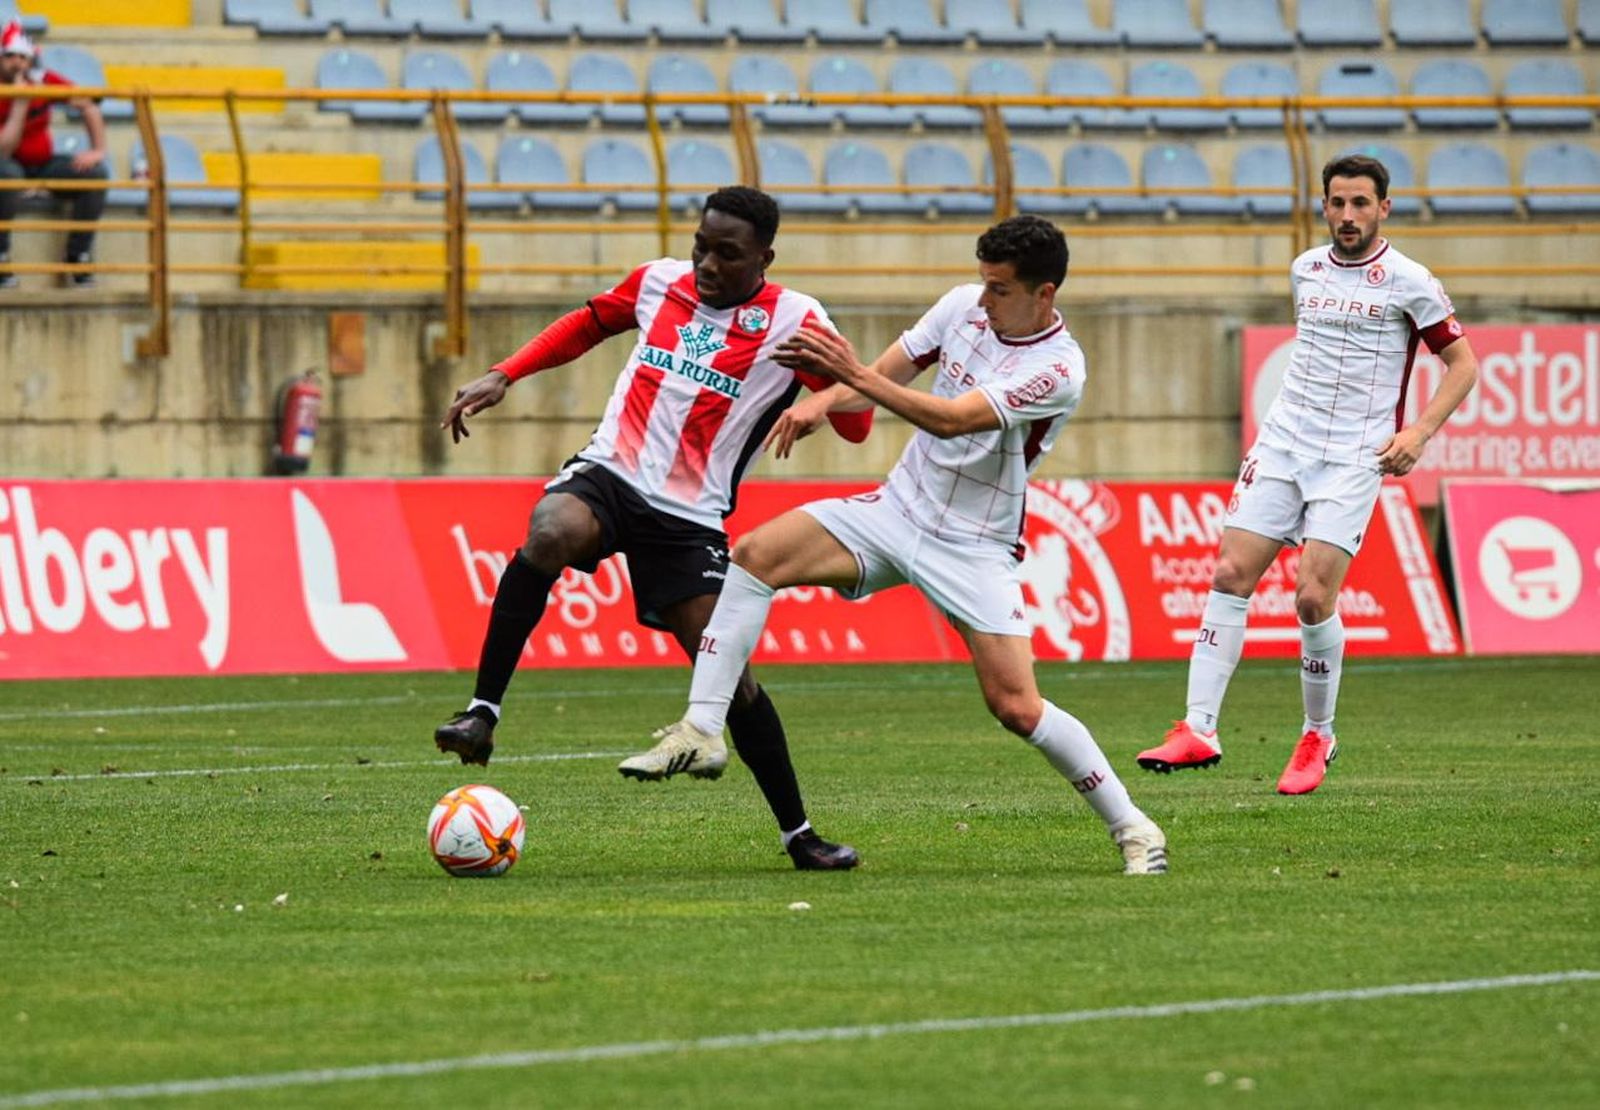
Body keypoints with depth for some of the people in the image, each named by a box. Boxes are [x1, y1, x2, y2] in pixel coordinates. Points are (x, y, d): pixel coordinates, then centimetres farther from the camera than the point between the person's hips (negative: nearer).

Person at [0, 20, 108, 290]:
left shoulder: (44, 81, -6)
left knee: (95, 174, -19)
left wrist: (98, 150, -8)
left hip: (43, 164, 4)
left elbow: (88, 107, 2)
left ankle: (79, 258, -12)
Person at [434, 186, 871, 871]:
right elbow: (589, 323, 29)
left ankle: (799, 835, 9)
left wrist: (835, 376, -31)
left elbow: (856, 427, -10)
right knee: (551, 533, -34)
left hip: (690, 518, -1)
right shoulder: (660, 283, 9)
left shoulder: (793, 322, -3)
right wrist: (503, 377, 20)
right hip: (607, 477, 2)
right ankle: (482, 713, -31)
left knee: (729, 676, -7)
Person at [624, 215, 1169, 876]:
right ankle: (703, 727, -14)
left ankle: (1131, 827, 5)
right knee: (757, 553, -15)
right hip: (896, 509, 6)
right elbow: (885, 375, 8)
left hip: (973, 546, -5)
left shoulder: (1058, 369, -20)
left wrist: (855, 375, -36)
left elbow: (952, 419, -31)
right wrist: (822, 400, -14)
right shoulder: (964, 306, -1)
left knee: (1016, 707, -13)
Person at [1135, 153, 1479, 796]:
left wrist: (1419, 431, -12)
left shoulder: (1407, 283, -5)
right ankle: (1199, 730, -8)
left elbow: (1463, 362, 0)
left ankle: (1318, 737, 7)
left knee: (1313, 598, -13)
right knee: (1230, 576, -7)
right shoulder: (1306, 270, 11)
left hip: (1354, 459, -5)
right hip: (1282, 445, 5)